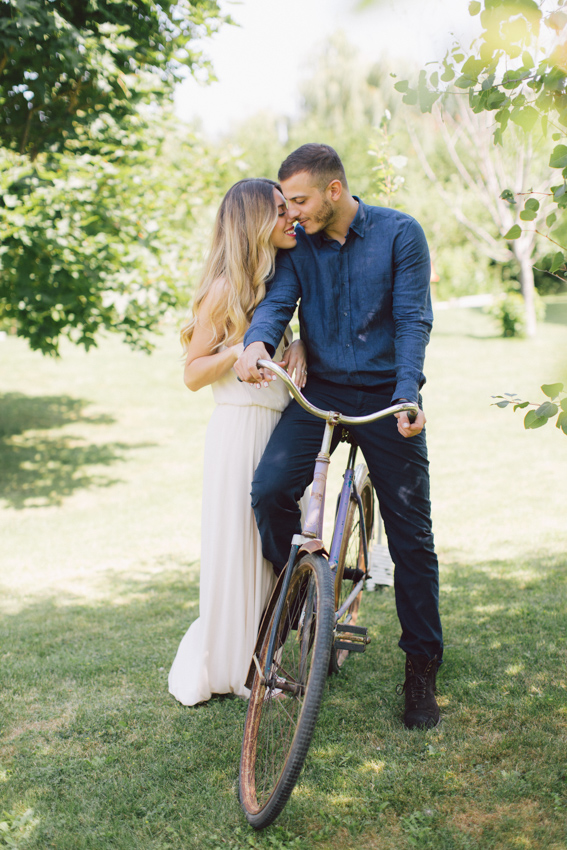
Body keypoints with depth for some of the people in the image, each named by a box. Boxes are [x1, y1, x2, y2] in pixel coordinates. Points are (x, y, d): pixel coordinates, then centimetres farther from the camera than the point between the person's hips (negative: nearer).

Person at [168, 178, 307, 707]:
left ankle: (259, 663, 22)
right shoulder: (226, 290, -9)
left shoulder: (278, 281, 14)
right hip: (239, 429, -7)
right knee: (235, 548, -1)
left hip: (278, 426, 7)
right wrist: (242, 348, -21)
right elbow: (193, 374, -8)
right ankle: (216, 668, 14)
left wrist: (297, 347, 2)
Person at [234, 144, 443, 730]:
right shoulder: (298, 244, 5)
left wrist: (407, 396, -24)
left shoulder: (400, 234, -4)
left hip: (385, 397, -2)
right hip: (321, 391, 2)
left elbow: (413, 320, -10)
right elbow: (277, 301, -7)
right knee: (269, 489, -22)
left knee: (411, 536, 0)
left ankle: (422, 668, 15)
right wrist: (257, 342, -31)